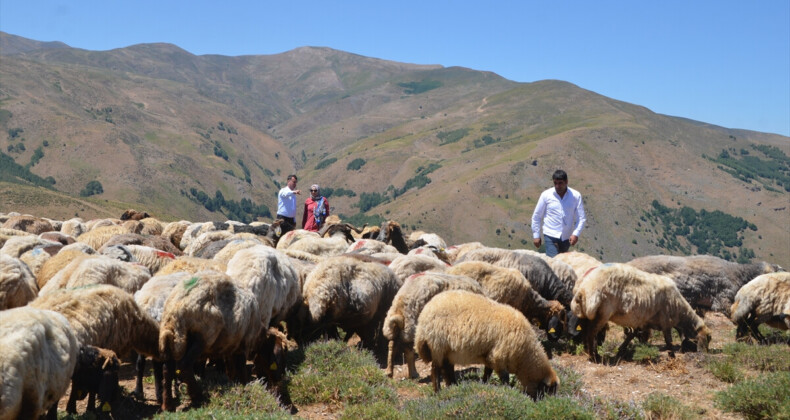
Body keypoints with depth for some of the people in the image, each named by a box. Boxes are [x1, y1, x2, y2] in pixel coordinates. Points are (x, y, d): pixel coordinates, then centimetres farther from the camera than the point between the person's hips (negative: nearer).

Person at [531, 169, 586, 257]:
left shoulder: (576, 196, -3)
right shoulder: (546, 195, -5)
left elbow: (581, 218, -2)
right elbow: (536, 216, 3)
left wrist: (576, 234, -16)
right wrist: (536, 235, 3)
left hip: (566, 237, 2)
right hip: (551, 236, -2)